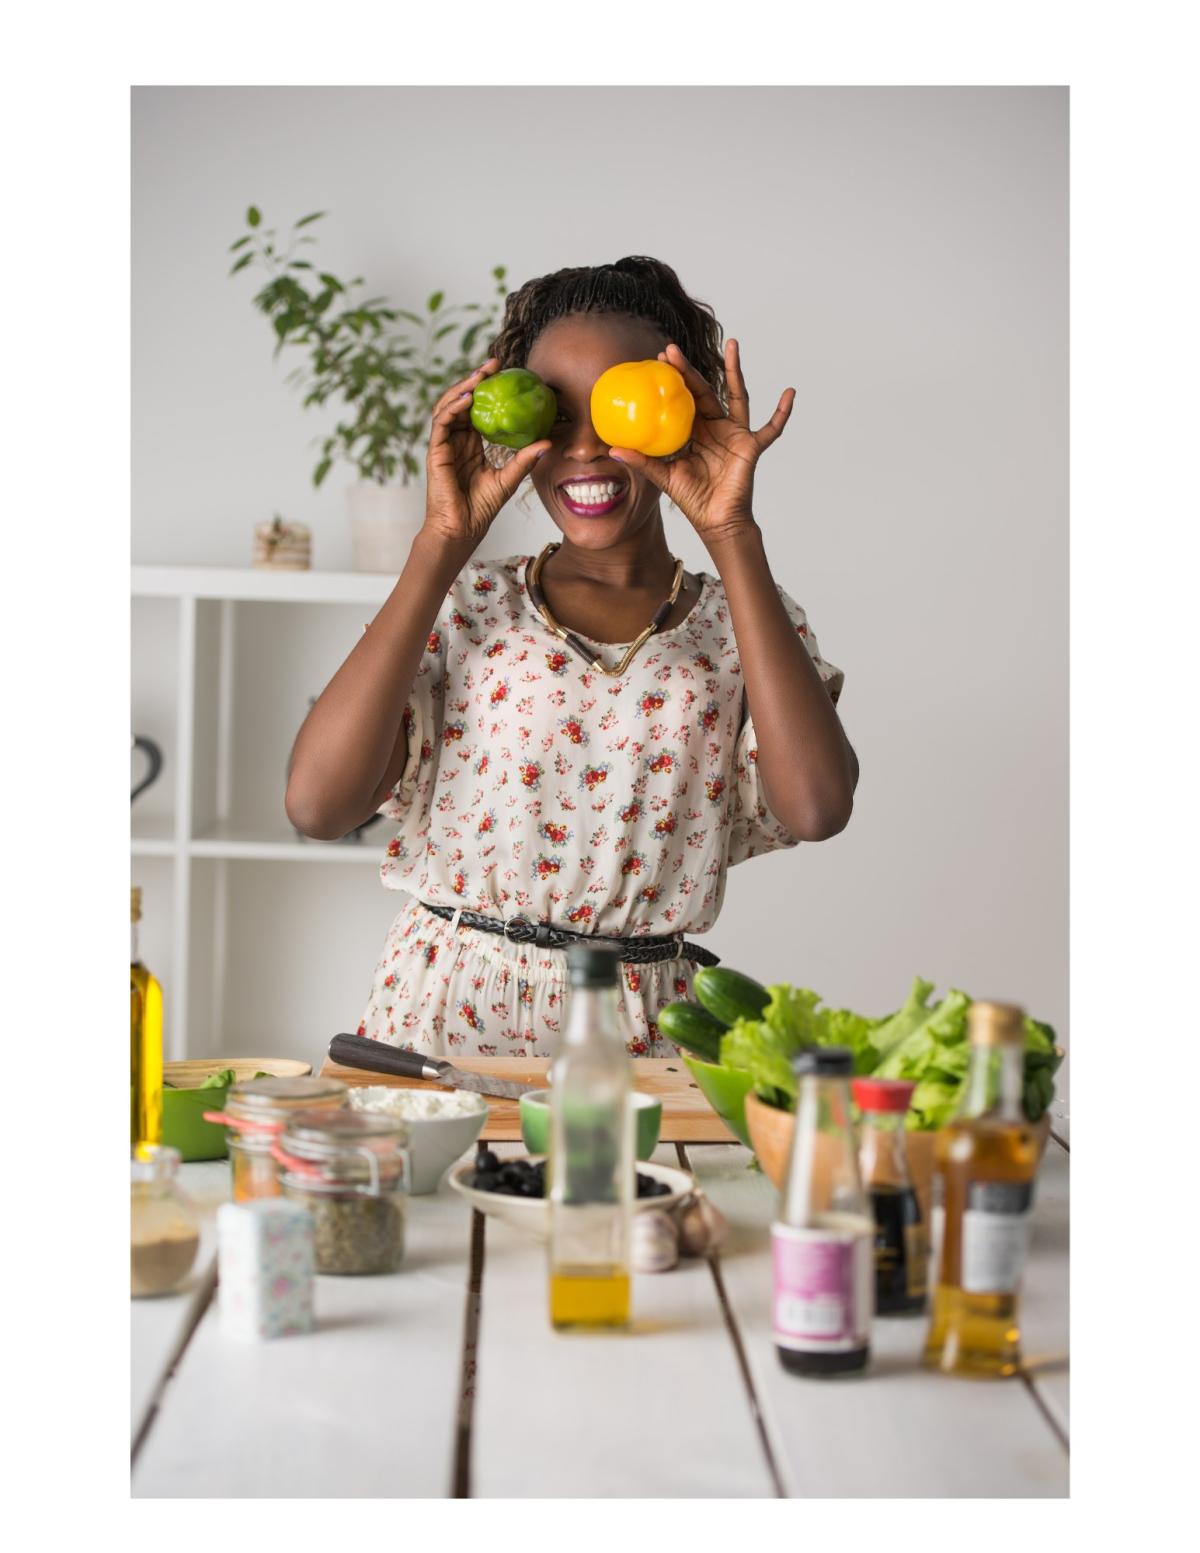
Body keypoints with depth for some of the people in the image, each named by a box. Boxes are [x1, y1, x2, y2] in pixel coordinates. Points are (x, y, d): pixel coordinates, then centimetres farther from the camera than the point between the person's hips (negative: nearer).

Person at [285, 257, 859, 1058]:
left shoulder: (737, 623, 8)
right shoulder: (465, 606, 7)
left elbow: (817, 807, -13)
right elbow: (317, 802, -9)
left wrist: (731, 536, -8)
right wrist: (445, 540, -6)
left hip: (646, 1037, 1)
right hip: (445, 1019, 0)